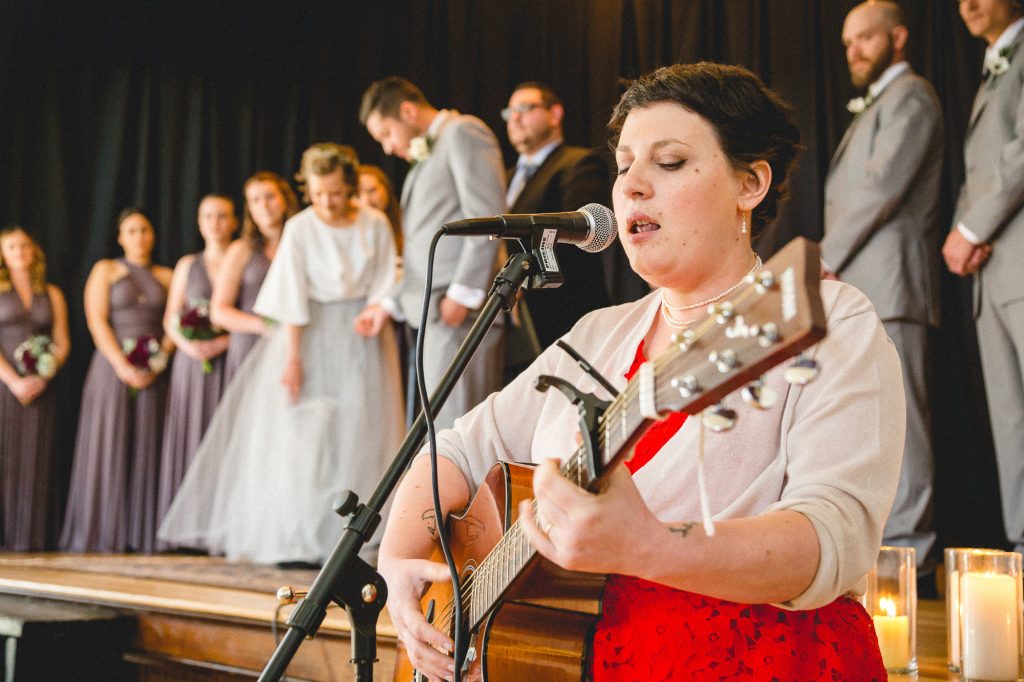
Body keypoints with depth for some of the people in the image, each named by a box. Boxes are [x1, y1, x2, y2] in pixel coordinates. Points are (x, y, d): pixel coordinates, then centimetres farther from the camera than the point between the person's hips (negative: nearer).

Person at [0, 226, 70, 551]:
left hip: (39, 388, 3)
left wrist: (43, 377, -7)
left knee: (35, 462, -1)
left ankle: (28, 538, 1)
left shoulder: (52, 294, 14)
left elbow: (62, 343, 9)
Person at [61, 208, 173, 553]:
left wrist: (158, 363, -10)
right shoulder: (105, 270, 7)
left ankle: (142, 535, 1)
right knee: (107, 448, -4)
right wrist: (122, 366, -15)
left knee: (146, 450, 0)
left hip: (153, 373, 2)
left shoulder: (166, 276, 14)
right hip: (112, 368, -2)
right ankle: (103, 535, 0)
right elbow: (97, 321, -3)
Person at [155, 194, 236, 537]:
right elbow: (170, 320, 14)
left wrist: (225, 341, -14)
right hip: (192, 364, 3)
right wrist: (187, 344, -6)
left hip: (230, 362, -3)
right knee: (190, 439, -1)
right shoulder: (187, 265, 15)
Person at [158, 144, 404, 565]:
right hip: (313, 336, -2)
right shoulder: (299, 229, -6)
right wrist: (292, 357, -12)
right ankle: (298, 541, 1)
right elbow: (293, 298, -8)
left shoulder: (375, 225, 0)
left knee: (358, 436, 1)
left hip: (362, 339, 2)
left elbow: (385, 281, 4)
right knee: (302, 435, -3)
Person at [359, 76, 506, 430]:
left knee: (454, 428, -11)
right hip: (432, 315, 9)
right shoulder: (427, 157, 26)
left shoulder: (462, 132, -2)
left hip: (459, 311, -9)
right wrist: (392, 303, 23)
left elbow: (487, 218, -13)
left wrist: (461, 294, -18)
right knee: (440, 426, 7)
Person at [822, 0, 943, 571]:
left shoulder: (910, 96, -4)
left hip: (887, 281, -10)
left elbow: (883, 186, -15)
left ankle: (906, 540, -6)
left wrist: (826, 258, -11)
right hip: (858, 285, 10)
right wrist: (833, 263, 9)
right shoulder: (879, 103, 26)